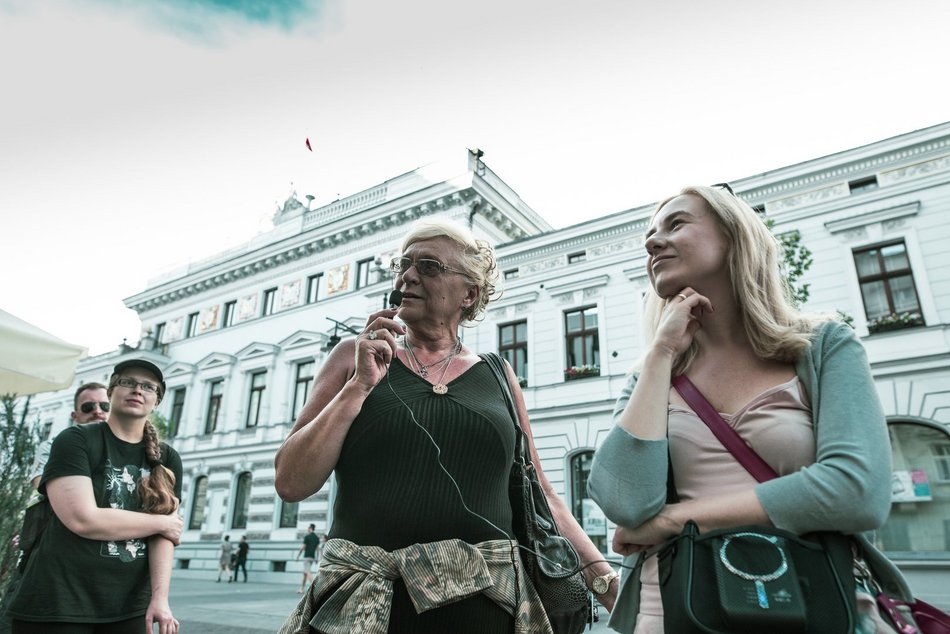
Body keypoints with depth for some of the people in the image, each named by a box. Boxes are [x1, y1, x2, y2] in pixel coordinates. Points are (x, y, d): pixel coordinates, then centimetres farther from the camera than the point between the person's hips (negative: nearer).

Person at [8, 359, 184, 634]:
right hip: (58, 603, -4)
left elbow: (164, 534, -3)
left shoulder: (167, 460, 5)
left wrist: (160, 596, -16)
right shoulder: (75, 440, -7)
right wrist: (162, 522, -10)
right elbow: (83, 520, -20)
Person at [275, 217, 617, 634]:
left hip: (480, 600, 1)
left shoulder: (497, 376, 6)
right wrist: (360, 385, -11)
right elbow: (291, 483, -2)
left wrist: (604, 577, 0)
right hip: (363, 600, -1)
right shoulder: (354, 358, 4)